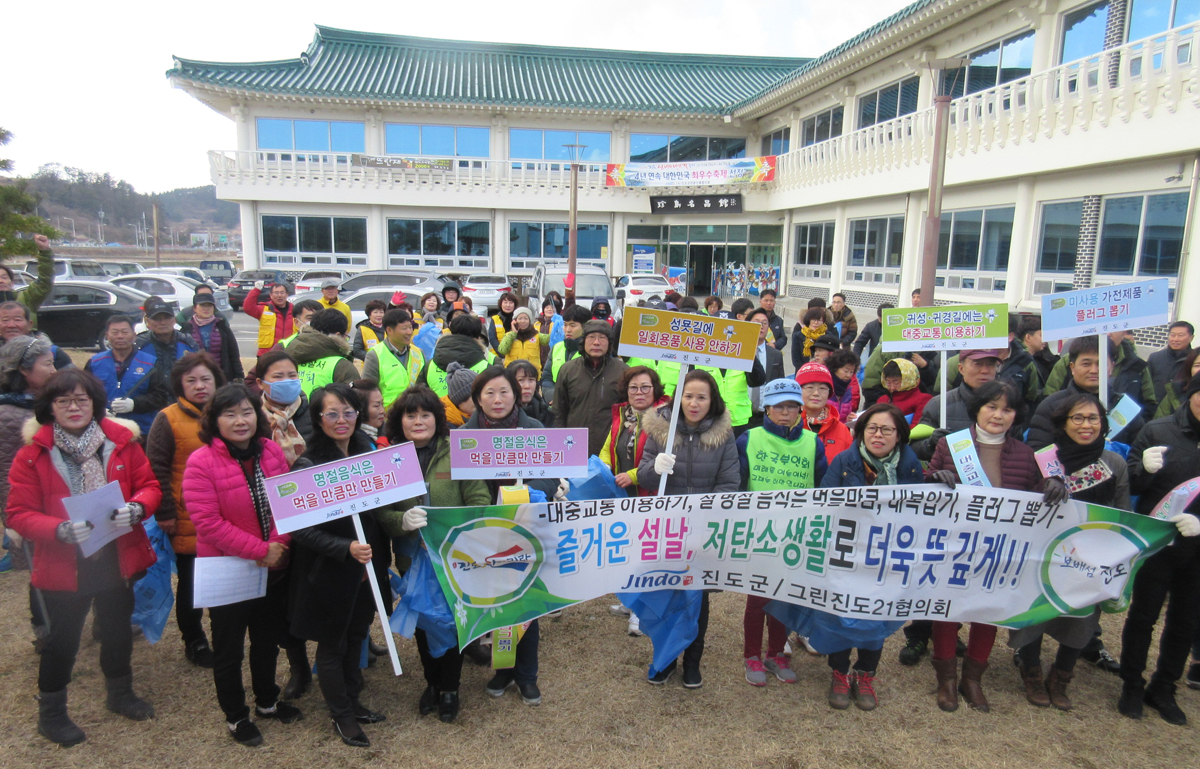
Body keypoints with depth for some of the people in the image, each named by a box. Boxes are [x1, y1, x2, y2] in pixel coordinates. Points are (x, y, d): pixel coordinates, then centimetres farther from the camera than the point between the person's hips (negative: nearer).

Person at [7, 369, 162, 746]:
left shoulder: (122, 441, -6)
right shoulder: (32, 455, -11)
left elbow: (149, 486, -1)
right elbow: (19, 513, -10)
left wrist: (136, 508, -23)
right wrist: (61, 530, -28)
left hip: (117, 558, 3)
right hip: (63, 566, -2)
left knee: (118, 632, 20)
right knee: (63, 641, 13)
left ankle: (120, 694, 45)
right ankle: (50, 713, 37)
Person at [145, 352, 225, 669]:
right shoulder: (168, 419, -6)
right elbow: (156, 468, -6)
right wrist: (164, 512, -8)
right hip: (187, 520, -3)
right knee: (190, 583, 12)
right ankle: (194, 642, 29)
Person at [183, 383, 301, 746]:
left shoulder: (272, 452, -3)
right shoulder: (201, 462, -18)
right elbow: (207, 522, -22)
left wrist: (281, 543, -12)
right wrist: (259, 550, -22)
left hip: (274, 567, 5)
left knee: (268, 640, 22)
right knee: (229, 649, 13)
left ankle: (267, 701, 43)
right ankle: (236, 716, 33)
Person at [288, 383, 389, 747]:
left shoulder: (368, 451, -1)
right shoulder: (308, 465, -18)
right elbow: (302, 528, -18)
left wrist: (379, 553, 4)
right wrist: (345, 548, -29)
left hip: (367, 565, 5)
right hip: (328, 571, -5)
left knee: (356, 635, 19)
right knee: (332, 643, 12)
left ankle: (352, 702, 39)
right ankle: (341, 716, 31)